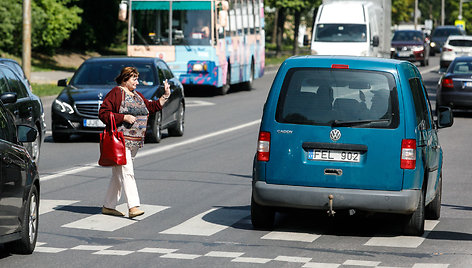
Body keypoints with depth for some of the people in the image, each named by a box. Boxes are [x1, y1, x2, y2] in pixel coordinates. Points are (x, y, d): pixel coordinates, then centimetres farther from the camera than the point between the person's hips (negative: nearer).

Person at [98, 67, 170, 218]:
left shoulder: (137, 95, 20)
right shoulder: (116, 93, -6)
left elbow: (151, 107, 24)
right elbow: (103, 113, -12)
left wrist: (165, 96, 14)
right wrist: (124, 117, -19)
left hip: (135, 142, 9)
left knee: (118, 175, 12)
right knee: (126, 172, -16)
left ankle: (108, 206, 18)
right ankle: (133, 207, -24)